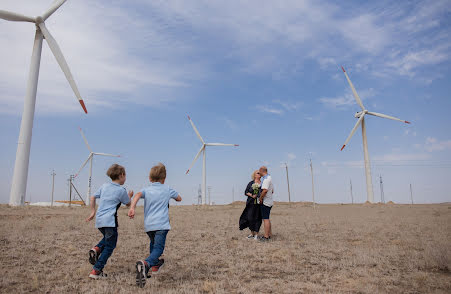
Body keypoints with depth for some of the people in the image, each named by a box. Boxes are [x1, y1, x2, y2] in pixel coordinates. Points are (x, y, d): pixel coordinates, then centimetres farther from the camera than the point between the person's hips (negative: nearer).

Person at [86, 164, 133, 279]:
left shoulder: (104, 186, 13)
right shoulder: (121, 190, -4)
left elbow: (93, 197, 18)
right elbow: (128, 204, 10)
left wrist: (93, 211, 25)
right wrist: (129, 196, 29)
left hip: (99, 220, 7)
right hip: (110, 220, -7)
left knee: (108, 238, 29)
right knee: (110, 246, 3)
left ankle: (96, 249, 2)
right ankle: (96, 271, -2)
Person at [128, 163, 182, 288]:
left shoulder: (146, 190, 11)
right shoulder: (167, 189, 10)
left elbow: (138, 195, -13)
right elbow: (179, 198, 26)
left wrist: (132, 208, -24)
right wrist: (171, 196, 45)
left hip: (148, 225, 4)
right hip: (161, 224, -4)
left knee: (153, 244, 29)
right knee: (158, 248, -12)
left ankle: (155, 265, 47)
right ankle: (146, 264, -40)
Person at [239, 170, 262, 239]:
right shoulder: (251, 183, 7)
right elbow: (246, 192, 4)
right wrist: (252, 195, -12)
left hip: (259, 203, 0)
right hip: (251, 203, 0)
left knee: (257, 219, -1)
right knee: (250, 218, 0)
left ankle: (256, 234, 8)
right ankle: (252, 233, 16)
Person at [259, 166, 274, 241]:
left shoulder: (266, 178, -16)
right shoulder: (269, 178, 16)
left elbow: (265, 190, -29)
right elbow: (272, 191, 23)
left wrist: (260, 198, -17)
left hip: (265, 202, -10)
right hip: (269, 201, 10)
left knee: (265, 219, -7)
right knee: (267, 218, 17)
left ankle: (266, 236, -5)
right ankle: (270, 234, 23)